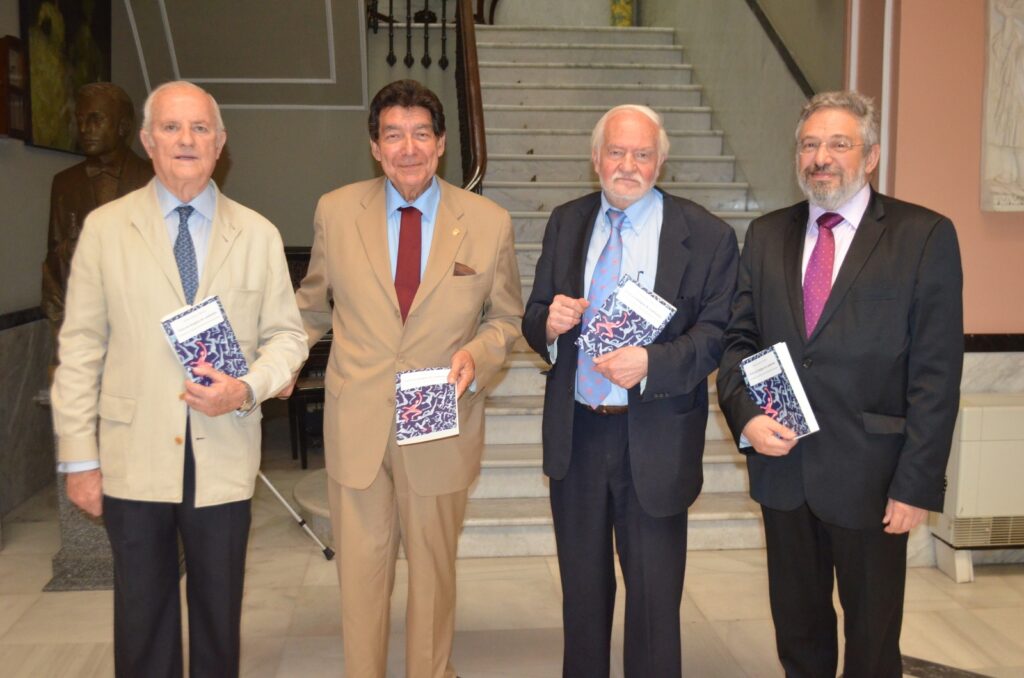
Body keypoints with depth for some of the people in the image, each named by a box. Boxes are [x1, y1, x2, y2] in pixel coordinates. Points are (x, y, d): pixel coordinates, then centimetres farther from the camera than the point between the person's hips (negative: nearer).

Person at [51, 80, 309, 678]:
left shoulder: (258, 235, 5)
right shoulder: (105, 228, 2)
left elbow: (286, 334, 6)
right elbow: (80, 349, 1)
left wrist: (248, 388, -14)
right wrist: (79, 457, -2)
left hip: (225, 463, 1)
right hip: (134, 463, -1)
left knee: (220, 612, 13)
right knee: (143, 617, 11)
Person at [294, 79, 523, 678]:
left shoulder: (489, 222, -4)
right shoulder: (336, 212, -1)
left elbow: (506, 318, 6)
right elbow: (315, 304, 13)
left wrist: (477, 356, -13)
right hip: (357, 424, 1)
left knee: (434, 569, 16)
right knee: (361, 569, 11)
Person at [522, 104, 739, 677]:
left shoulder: (707, 235, -5)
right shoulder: (566, 223, 7)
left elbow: (716, 334, -9)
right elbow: (534, 319, 10)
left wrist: (650, 362, -25)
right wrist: (550, 323, -14)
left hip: (655, 441, -3)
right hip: (576, 433, 4)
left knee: (655, 599, 7)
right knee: (582, 588, 19)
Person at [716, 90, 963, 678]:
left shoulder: (924, 236, -7)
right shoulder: (767, 235, 7)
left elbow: (936, 372, -10)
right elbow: (739, 337, 7)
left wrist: (917, 484, -13)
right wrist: (745, 415, -11)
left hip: (870, 474, -3)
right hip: (783, 467, 4)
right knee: (797, 624, 19)